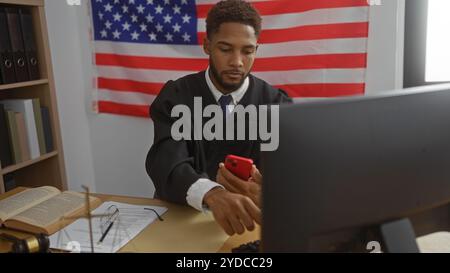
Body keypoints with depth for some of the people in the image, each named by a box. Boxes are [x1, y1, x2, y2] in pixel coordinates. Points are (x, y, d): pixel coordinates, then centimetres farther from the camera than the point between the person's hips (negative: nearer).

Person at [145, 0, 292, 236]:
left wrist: (261, 189, -32)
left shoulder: (277, 104, 0)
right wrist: (213, 195, -40)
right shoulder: (175, 97, -4)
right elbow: (167, 164, -20)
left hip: (246, 223, 0)